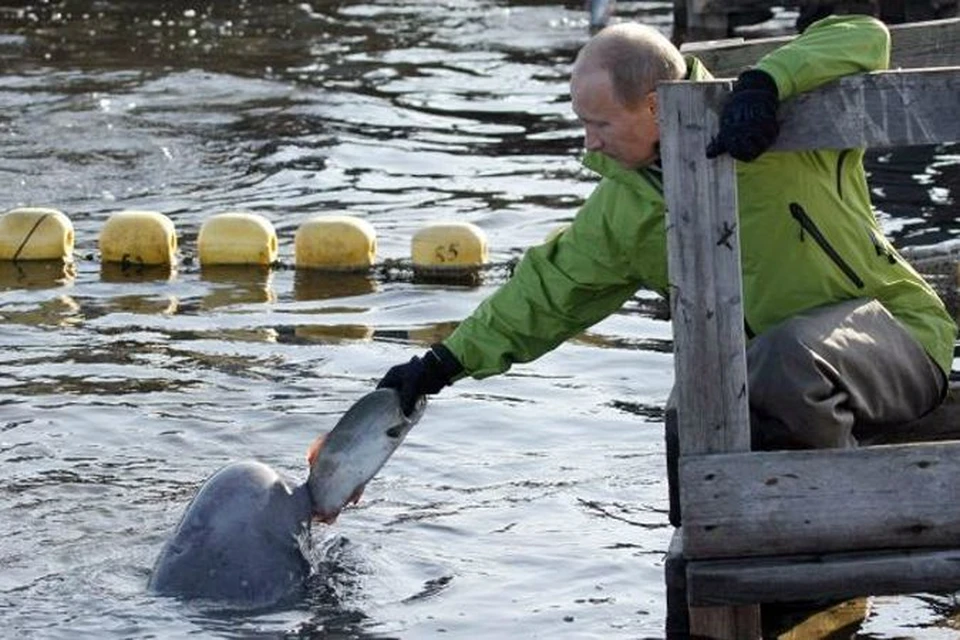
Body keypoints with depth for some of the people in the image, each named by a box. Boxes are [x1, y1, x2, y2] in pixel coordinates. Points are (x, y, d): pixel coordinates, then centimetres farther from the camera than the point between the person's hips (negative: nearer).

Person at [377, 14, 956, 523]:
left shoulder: (773, 124, -13)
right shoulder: (622, 210, 4)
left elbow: (864, 37, -23)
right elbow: (550, 288, 13)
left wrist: (766, 82, -37)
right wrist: (446, 363, 8)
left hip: (895, 330, -6)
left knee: (788, 356, -38)